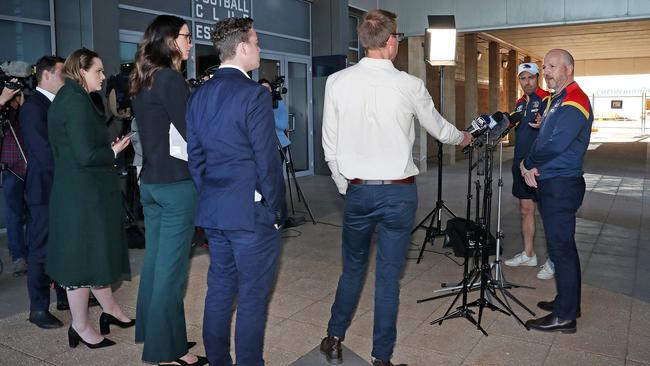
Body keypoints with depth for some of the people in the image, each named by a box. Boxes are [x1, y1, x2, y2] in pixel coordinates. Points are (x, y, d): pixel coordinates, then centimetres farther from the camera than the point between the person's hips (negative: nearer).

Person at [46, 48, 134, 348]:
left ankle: (110, 310, 33)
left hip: (81, 190, 10)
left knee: (95, 253, 18)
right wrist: (114, 151, -9)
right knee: (83, 258, 2)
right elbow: (86, 155, -24)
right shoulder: (76, 101, -18)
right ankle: (80, 327, 16)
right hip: (83, 193, -10)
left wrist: (108, 149, 7)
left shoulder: (69, 98, 12)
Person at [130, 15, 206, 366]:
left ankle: (151, 334, 30)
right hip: (176, 183, -9)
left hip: (149, 181, 9)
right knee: (172, 267, -1)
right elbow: (188, 133, -15)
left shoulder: (141, 81, 12)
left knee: (155, 260, 17)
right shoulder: (172, 79, -14)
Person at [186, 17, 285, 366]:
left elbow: (195, 157, 11)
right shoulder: (254, 93, -15)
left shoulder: (199, 95, 8)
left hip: (213, 212, 8)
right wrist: (275, 209, -4)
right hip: (251, 213, -7)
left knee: (219, 290, 17)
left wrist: (210, 199, 18)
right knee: (252, 298, 4)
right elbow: (267, 161, -15)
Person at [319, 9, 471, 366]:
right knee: (388, 276, 7)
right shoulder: (410, 85, -6)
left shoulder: (337, 82, -3)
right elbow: (438, 128, 11)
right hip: (399, 192, -1)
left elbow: (330, 146, 2)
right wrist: (462, 137, 33)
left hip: (357, 189, 2)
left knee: (352, 268, 19)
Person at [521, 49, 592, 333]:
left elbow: (554, 147, -24)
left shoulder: (574, 103, -15)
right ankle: (568, 302, 30)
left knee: (561, 249, -4)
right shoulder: (556, 101, 17)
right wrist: (530, 167, -3)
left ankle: (564, 317, 5)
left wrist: (527, 164, -8)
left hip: (561, 186, -10)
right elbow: (542, 140, 15)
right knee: (563, 246, 17)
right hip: (551, 184, 10)